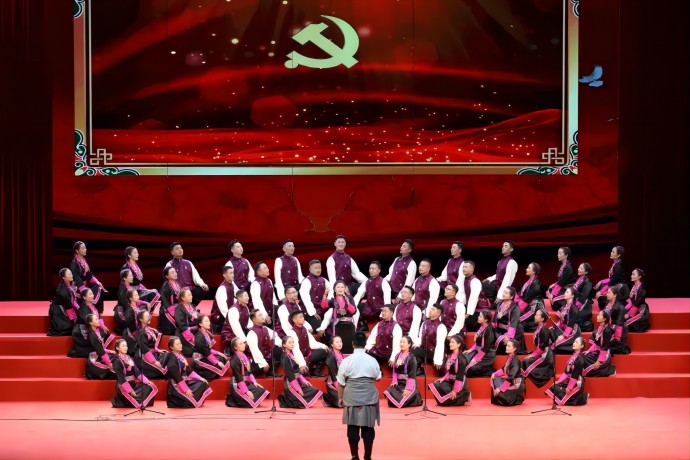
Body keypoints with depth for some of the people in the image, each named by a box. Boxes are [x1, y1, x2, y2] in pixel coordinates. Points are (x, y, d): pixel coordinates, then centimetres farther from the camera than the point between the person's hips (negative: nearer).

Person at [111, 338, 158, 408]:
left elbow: (137, 372, 9)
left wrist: (147, 381, -2)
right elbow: (121, 378, -17)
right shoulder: (117, 361, -12)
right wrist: (130, 390, -22)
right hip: (124, 386, -8)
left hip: (133, 383, 8)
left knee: (151, 387, -4)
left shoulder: (129, 358, 11)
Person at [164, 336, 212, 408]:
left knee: (202, 383, 2)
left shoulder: (180, 356, 8)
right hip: (177, 386, -9)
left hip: (185, 381, 9)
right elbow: (177, 377, -22)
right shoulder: (172, 360, -19)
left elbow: (188, 371, 13)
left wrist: (200, 378, 6)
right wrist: (186, 390, -21)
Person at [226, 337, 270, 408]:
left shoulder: (245, 357, 8)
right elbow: (238, 377, -20)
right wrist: (246, 391, -22)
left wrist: (254, 382, 1)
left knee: (263, 392, 4)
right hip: (237, 386, -9)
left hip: (247, 383, 9)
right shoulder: (234, 360, -18)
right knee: (252, 403, -17)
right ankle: (232, 400, 4)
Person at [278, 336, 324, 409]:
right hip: (291, 384, -9)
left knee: (315, 391, 13)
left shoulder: (291, 355, 10)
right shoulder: (285, 358, -16)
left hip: (297, 381, 9)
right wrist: (298, 389, -18)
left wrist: (304, 381, 6)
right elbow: (289, 375, -18)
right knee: (305, 404, -12)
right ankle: (285, 401, 5)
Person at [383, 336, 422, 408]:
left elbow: (412, 375, -13)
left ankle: (416, 399, 10)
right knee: (389, 393, -18)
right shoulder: (397, 356, 8)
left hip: (408, 383, -6)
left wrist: (408, 388, -20)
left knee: (401, 401, -21)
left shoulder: (412, 358, -9)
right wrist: (394, 382, -6)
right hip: (399, 382, 6)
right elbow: (394, 370, 9)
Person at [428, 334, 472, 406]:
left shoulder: (461, 358, -18)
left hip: (459, 384, -9)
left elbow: (460, 376, -20)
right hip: (451, 381, 9)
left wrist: (455, 390, -21)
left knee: (443, 401, -15)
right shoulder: (450, 356, 8)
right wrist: (443, 378, -3)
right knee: (435, 386, -3)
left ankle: (465, 396, 1)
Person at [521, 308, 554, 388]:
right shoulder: (539, 327, 8)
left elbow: (543, 346, -20)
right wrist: (533, 354, 6)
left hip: (545, 355, -9)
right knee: (525, 361, -1)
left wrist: (533, 355, -15)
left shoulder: (544, 329, -18)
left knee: (527, 362, -18)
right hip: (539, 353, 9)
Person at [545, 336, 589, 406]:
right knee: (553, 387, 4)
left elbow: (575, 376, -20)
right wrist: (559, 381, 2)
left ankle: (582, 398, 1)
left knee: (561, 401, -13)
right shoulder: (573, 356, 6)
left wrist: (569, 388, -19)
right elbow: (566, 371, 9)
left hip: (576, 384, -9)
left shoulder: (580, 359, -19)